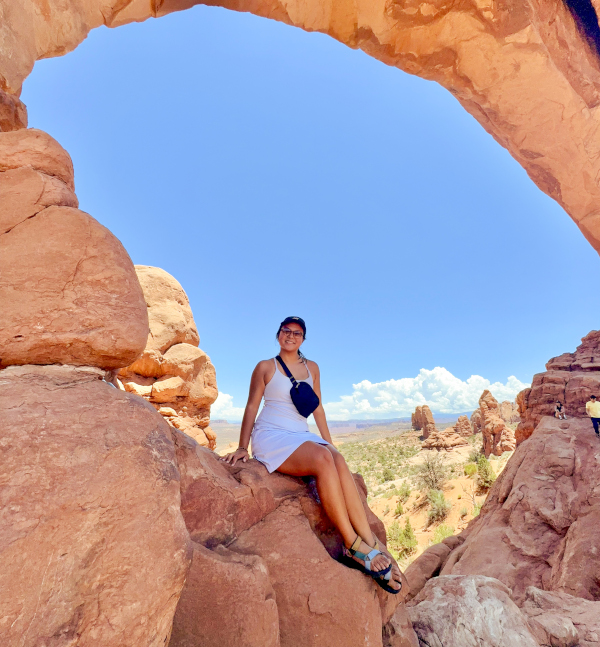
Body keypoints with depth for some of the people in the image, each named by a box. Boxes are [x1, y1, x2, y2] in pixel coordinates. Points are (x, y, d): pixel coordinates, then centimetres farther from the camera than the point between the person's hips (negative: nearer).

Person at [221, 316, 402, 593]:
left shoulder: (312, 368, 14)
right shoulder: (265, 367, 3)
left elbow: (317, 407, 16)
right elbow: (251, 406, 2)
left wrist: (329, 443, 13)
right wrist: (242, 448, -4)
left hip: (301, 437, 4)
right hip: (270, 436, -4)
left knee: (337, 460, -28)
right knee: (323, 459, -31)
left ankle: (371, 544, -28)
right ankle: (354, 545, -24)